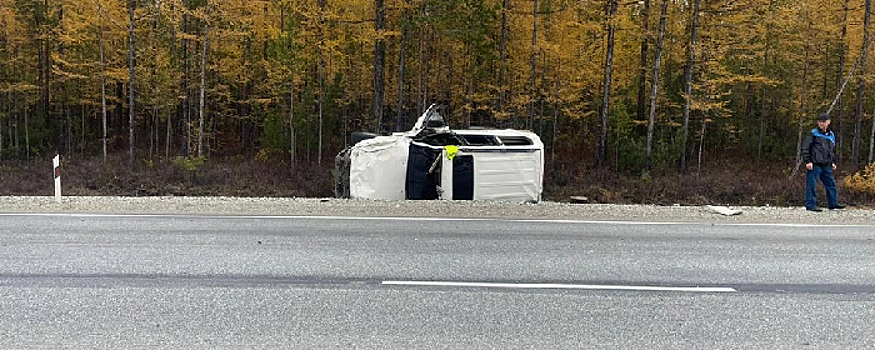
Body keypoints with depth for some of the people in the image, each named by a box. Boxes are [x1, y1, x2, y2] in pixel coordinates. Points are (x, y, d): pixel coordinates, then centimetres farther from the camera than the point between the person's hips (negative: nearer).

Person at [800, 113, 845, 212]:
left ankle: (833, 203, 21)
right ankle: (810, 205, -1)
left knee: (831, 184, 10)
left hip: (826, 166, 7)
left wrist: (833, 162, 19)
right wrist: (807, 161, -13)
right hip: (815, 165, -6)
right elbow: (805, 148, -7)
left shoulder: (831, 135, 17)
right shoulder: (814, 133, -2)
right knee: (812, 185, -6)